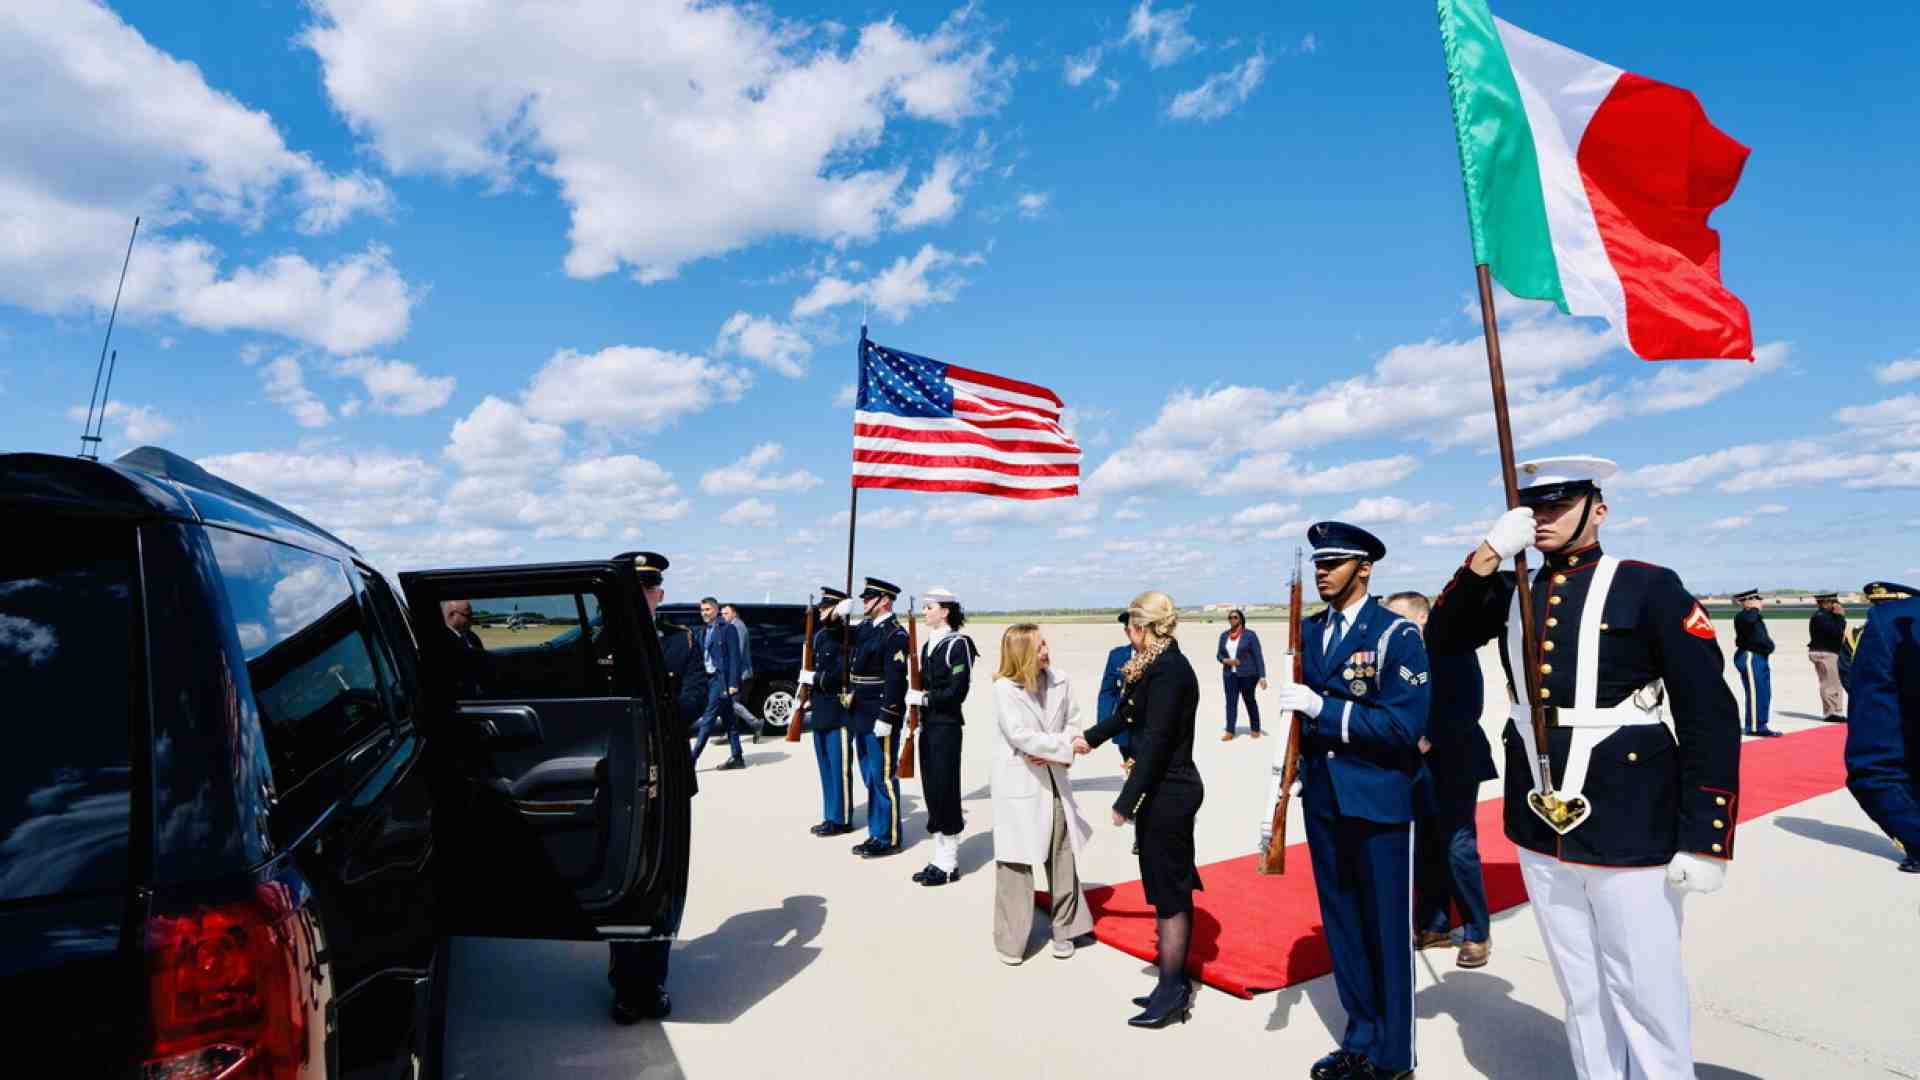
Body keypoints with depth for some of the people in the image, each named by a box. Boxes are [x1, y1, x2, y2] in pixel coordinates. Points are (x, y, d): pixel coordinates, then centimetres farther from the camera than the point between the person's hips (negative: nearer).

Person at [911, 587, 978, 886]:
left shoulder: (957, 644, -12)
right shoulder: (928, 644, 13)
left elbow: (957, 692, -16)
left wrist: (924, 698, -14)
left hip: (946, 725, -8)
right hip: (928, 724, 8)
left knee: (945, 790, -2)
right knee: (931, 791, 11)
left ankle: (949, 864, 10)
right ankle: (940, 858, 23)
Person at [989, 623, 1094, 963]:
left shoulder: (1059, 681, -1)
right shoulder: (1004, 688, -15)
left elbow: (1073, 722, 4)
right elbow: (1020, 735, -21)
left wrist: (1054, 753, -12)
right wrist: (1066, 746, -19)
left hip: (1054, 779, 5)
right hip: (1018, 783, -4)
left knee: (1063, 854, 12)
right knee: (1015, 860, 4)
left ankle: (1065, 929, 31)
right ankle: (1011, 941, 20)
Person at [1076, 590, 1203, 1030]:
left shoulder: (1168, 670, -21)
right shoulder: (1162, 665, 9)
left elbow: (1155, 742, -24)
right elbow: (1130, 712, 22)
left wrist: (1125, 802, -20)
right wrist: (1091, 737, 34)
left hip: (1167, 793, -10)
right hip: (1171, 790, 10)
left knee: (1169, 893, 3)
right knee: (1173, 890, 17)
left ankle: (1172, 993, 17)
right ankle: (1176, 984, 30)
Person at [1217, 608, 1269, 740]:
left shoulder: (1250, 634, -9)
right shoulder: (1224, 635, 5)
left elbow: (1258, 656, -10)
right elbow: (1219, 655, 11)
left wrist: (1262, 676, -14)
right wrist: (1226, 660, -11)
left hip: (1247, 673, -4)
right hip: (1230, 674, 4)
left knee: (1249, 700, 9)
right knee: (1230, 702, -3)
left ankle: (1256, 729, 26)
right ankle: (1229, 732, -5)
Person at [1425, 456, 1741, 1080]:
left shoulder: (1649, 587, -7)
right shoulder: (1511, 592, 7)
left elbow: (1710, 715, -9)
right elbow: (1442, 639, -7)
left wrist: (1704, 841, -13)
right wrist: (1489, 553, -17)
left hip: (1631, 834, -4)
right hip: (1541, 830, 4)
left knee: (1646, 999, 9)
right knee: (1581, 995, 19)